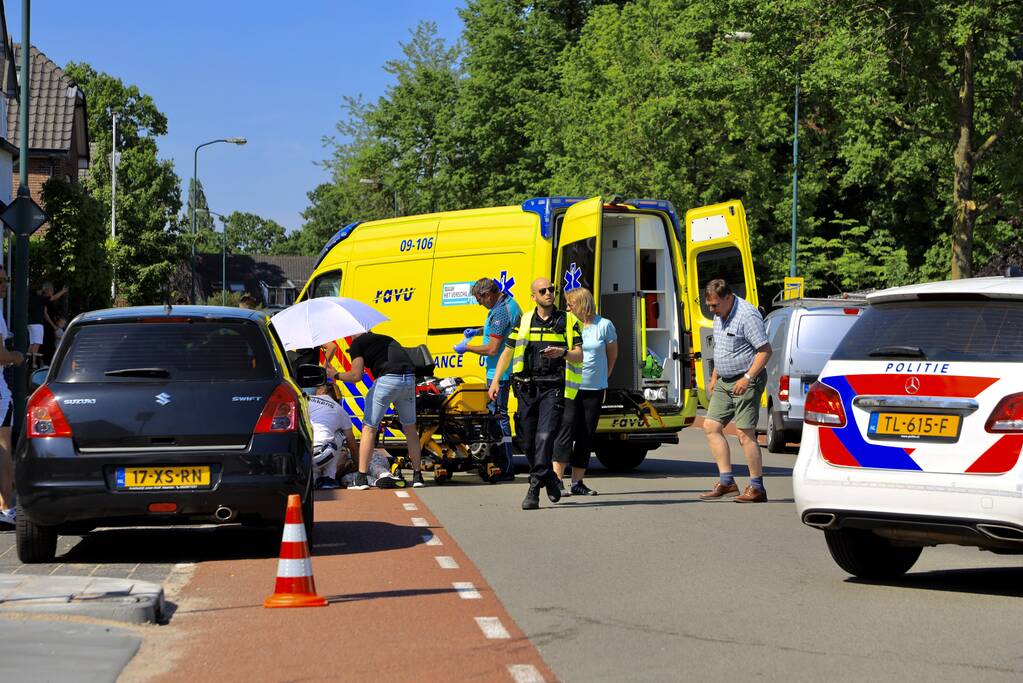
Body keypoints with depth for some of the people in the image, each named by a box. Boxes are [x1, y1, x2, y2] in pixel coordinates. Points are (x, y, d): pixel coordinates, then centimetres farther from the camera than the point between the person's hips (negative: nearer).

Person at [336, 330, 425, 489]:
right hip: (410, 378, 5)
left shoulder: (357, 343, 11)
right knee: (410, 428, 20)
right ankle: (417, 475, 22)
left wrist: (336, 375, 19)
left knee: (369, 428, 5)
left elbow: (356, 376, 3)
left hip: (388, 379, -5)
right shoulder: (386, 338, 31)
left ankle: (362, 478, 0)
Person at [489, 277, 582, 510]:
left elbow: (579, 356, 3)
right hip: (527, 388, 3)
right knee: (527, 440, 4)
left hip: (553, 388, -3)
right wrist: (495, 381, 5)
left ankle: (533, 491, -16)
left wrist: (562, 353, -18)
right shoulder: (524, 322, 13)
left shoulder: (567, 321, 7)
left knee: (545, 437, -16)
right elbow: (507, 352, 15)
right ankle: (550, 480, 24)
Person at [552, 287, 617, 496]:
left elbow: (612, 354, 15)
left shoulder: (604, 326, 1)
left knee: (586, 436, 6)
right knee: (566, 430, -12)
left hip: (594, 390, 2)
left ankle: (577, 482, 14)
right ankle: (557, 479, -14)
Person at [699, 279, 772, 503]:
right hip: (724, 383, 10)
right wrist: (714, 377, 20)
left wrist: (747, 378, -24)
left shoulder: (747, 315, -17)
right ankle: (726, 482, 7)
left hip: (745, 382, -10)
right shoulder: (719, 316, 12)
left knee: (746, 434, -9)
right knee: (711, 426, 4)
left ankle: (757, 488, -3)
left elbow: (765, 350, -19)